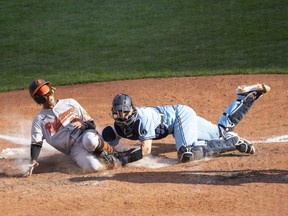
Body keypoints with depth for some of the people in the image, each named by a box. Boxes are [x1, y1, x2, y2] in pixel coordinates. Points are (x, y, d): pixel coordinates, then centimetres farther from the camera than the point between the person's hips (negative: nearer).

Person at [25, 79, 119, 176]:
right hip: (74, 149, -1)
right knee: (92, 165, -34)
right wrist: (33, 161, -19)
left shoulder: (69, 103, 15)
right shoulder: (39, 120, 11)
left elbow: (91, 123, 13)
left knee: (90, 140, -40)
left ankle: (109, 150, -8)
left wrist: (83, 125, -12)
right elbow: (36, 143, 0)